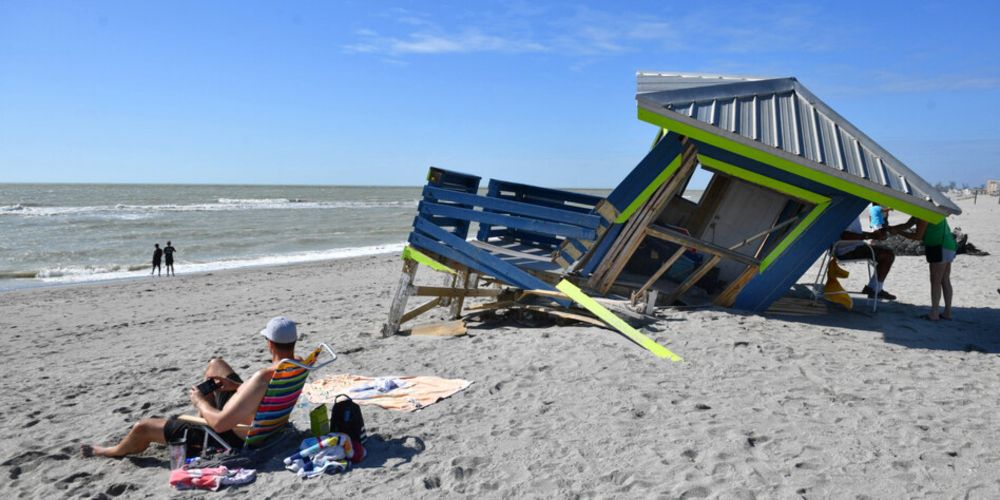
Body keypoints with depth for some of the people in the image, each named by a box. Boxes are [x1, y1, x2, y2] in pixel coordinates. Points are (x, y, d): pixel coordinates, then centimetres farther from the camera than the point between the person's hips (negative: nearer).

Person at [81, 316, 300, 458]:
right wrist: (237, 386, -1)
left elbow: (219, 424, -32)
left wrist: (200, 401, -13)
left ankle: (113, 452, 43)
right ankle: (202, 417, 39)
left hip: (233, 438, -8)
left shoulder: (262, 378, -38)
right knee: (215, 364, 23)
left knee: (142, 427, 9)